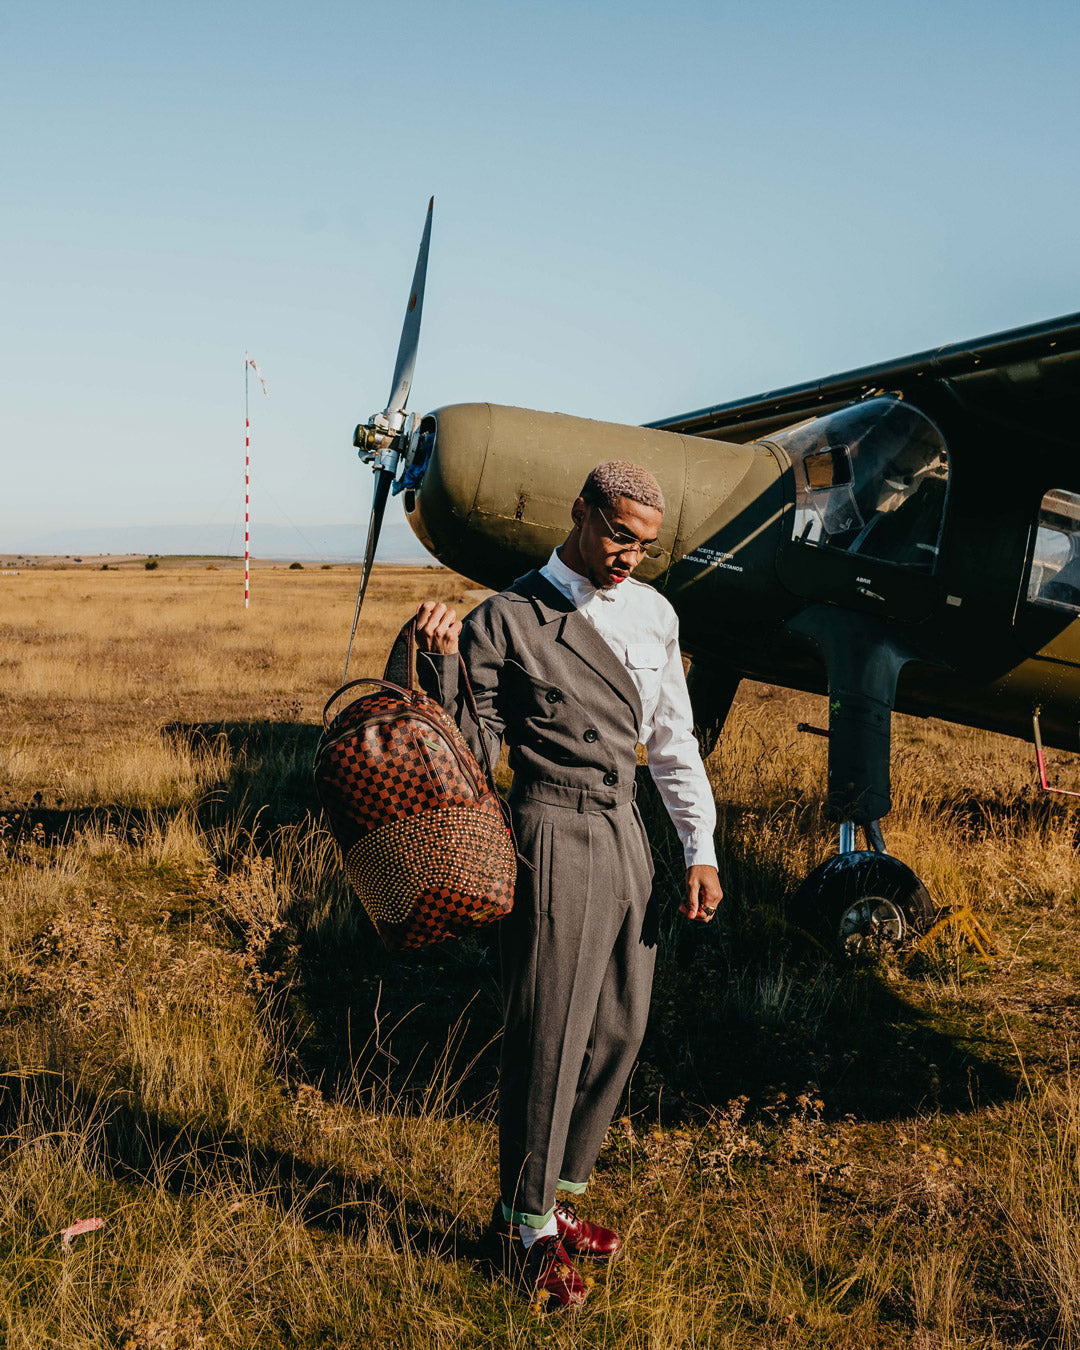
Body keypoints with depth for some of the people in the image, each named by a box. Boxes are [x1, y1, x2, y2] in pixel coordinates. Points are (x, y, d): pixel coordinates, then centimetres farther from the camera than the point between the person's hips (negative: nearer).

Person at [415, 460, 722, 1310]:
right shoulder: (509, 620, -6)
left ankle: (551, 1195, 26)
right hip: (556, 833, -7)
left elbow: (674, 740, 17)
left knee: (621, 1029, 10)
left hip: (626, 829, 7)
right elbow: (473, 747, -8)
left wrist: (700, 848, 13)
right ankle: (530, 1224, 14)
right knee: (549, 1035, -2)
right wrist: (441, 664, -24)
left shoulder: (653, 614, 12)